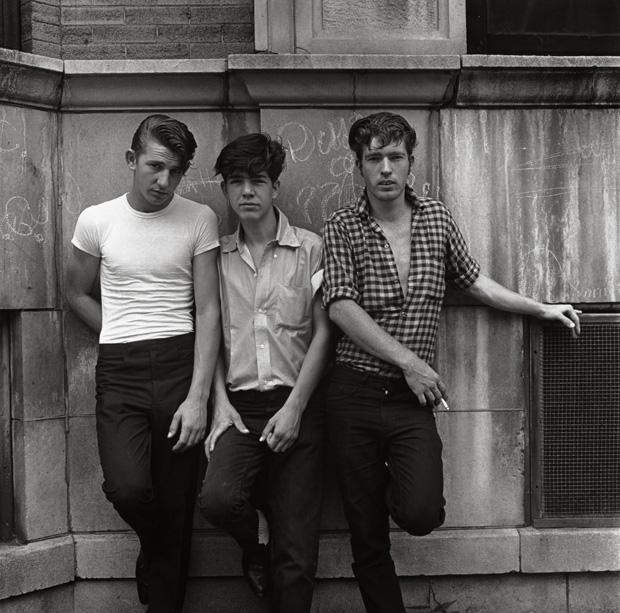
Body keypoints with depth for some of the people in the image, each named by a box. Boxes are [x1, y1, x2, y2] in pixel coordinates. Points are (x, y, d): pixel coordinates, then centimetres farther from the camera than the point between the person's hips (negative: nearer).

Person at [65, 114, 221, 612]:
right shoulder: (97, 220, 5)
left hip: (181, 365, 0)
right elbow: (77, 294, 19)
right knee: (127, 487, -17)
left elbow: (208, 311, -1)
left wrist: (198, 397, -9)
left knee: (176, 505, 1)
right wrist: (124, 337, 8)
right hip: (119, 372, 1)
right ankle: (155, 549, 17)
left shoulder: (199, 220, 2)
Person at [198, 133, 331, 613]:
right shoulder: (218, 257, 11)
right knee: (218, 497, -24)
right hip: (240, 406, 2)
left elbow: (322, 333, 0)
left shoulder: (310, 249, 3)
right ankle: (257, 541, 9)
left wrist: (294, 407, -8)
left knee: (296, 551, -3)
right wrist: (221, 405, -3)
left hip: (297, 406, -1)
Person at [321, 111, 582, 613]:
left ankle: (398, 487, 19)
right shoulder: (342, 227, -2)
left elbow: (473, 281, 19)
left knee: (422, 515, -16)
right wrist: (409, 362, -16)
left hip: (413, 400, 2)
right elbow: (341, 308, -12)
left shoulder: (437, 218, 8)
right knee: (367, 536, 4)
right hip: (355, 395, -1)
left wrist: (542, 309, 24)